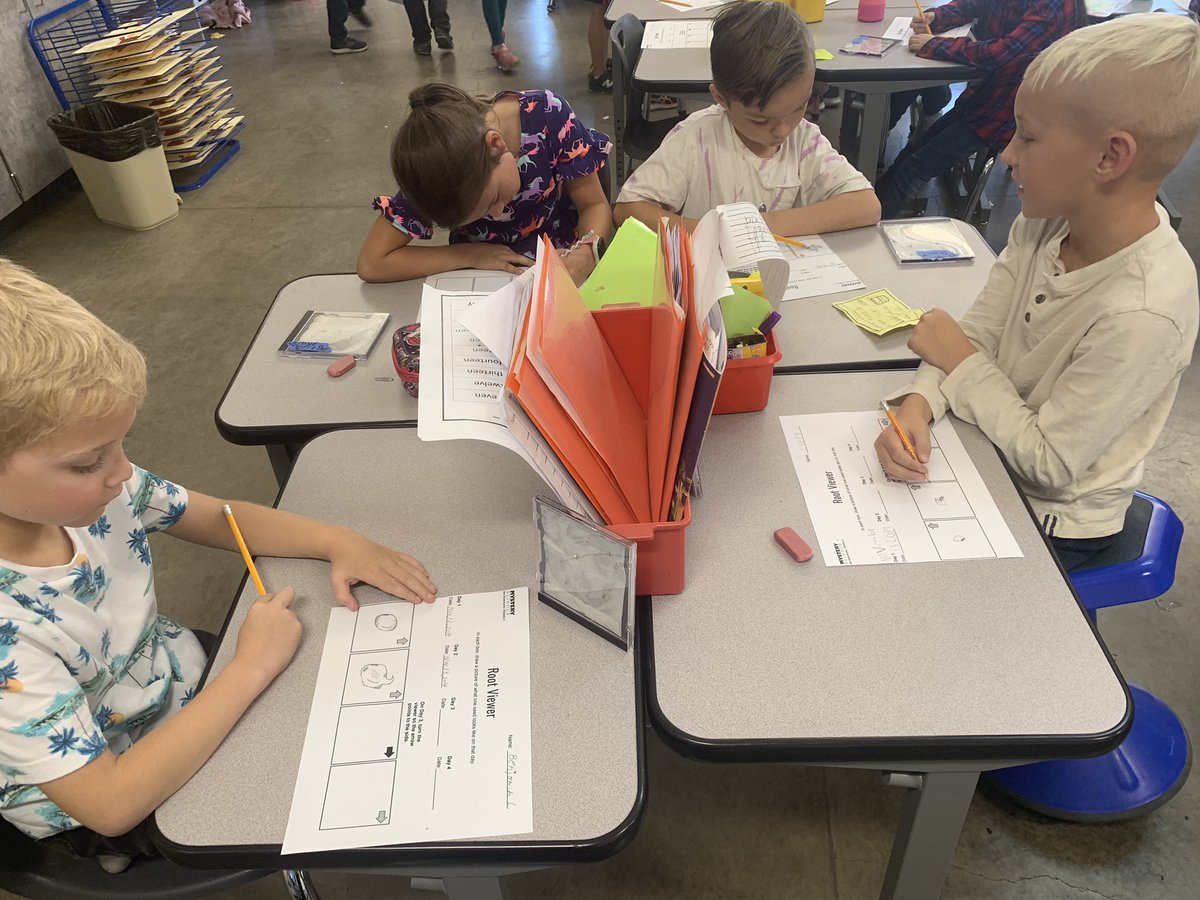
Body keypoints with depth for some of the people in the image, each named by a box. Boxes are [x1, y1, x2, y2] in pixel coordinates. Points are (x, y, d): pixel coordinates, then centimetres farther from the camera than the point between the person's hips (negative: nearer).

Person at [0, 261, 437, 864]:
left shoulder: (76, 487, -18)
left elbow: (221, 519, -2)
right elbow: (109, 802, -33)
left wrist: (339, 542, -17)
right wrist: (251, 667, -31)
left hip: (191, 688, 6)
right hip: (125, 814, -5)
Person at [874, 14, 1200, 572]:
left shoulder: (1143, 315, -32)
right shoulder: (1048, 222, -11)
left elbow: (1047, 464, -25)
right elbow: (977, 334, -6)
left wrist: (962, 361, -19)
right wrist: (918, 405, -25)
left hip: (1052, 520, -5)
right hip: (993, 455, 6)